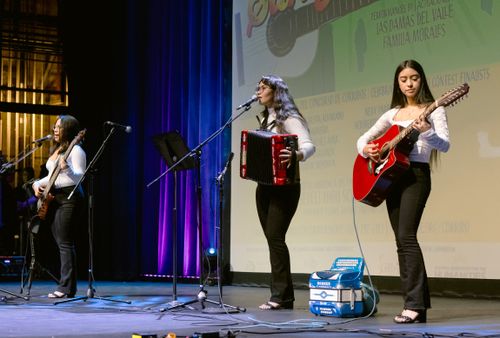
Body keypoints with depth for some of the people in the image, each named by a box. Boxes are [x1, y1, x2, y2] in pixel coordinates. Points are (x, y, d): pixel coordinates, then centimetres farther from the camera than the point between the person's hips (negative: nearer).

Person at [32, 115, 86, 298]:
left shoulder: (75, 150, -8)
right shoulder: (55, 150, 20)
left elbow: (80, 177, -16)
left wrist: (67, 169, -34)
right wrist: (38, 183, 10)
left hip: (69, 197, -9)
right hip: (53, 198, 9)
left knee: (65, 243, -12)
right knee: (61, 243, 8)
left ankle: (67, 287, -12)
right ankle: (66, 286, 11)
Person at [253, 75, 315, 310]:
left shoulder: (289, 118, -7)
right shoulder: (264, 119, 19)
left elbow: (309, 145, -20)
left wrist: (296, 155, -40)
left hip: (284, 186, -8)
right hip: (264, 185, 8)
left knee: (275, 236, -14)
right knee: (271, 238, 6)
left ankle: (280, 295, -12)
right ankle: (285, 295, 11)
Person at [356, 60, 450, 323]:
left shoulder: (433, 110, 0)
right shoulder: (393, 113, 15)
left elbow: (444, 145, -13)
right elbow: (363, 138, 19)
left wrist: (426, 131, -31)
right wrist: (366, 148, -3)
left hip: (417, 175, -6)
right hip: (392, 175, 6)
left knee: (406, 237, -18)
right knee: (402, 241, 4)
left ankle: (416, 305, -18)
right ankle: (416, 301, 9)